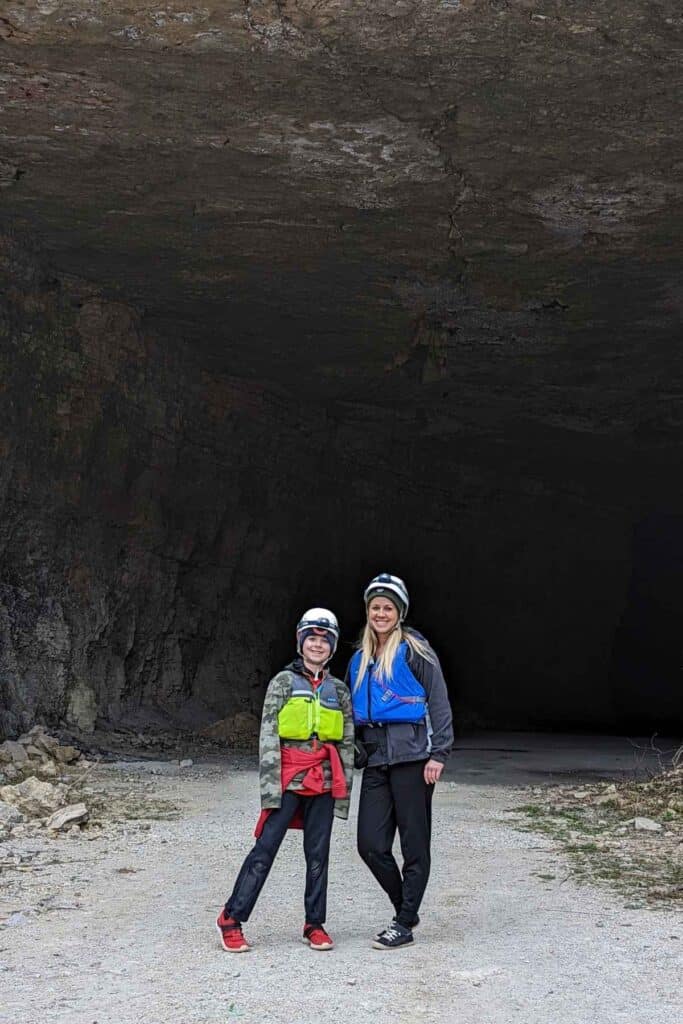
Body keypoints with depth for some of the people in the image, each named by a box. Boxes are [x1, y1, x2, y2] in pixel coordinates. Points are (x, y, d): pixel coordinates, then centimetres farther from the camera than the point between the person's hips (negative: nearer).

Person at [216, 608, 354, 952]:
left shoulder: (339, 690, 12)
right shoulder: (284, 681, 1)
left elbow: (347, 743, 14)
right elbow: (268, 736, -4)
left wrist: (344, 790, 8)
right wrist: (270, 786, -12)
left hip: (323, 781, 3)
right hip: (289, 778, -3)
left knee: (318, 854, 6)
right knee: (265, 849, -6)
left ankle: (315, 924, 17)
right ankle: (231, 919, 1)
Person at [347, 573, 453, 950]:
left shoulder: (414, 650, -2)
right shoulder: (360, 659, 17)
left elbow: (439, 702, -5)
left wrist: (438, 754, -12)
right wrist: (354, 752, 16)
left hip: (411, 754, -6)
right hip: (376, 759, 6)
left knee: (414, 844, 1)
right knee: (370, 844, 1)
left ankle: (404, 924, 9)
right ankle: (406, 909, 21)